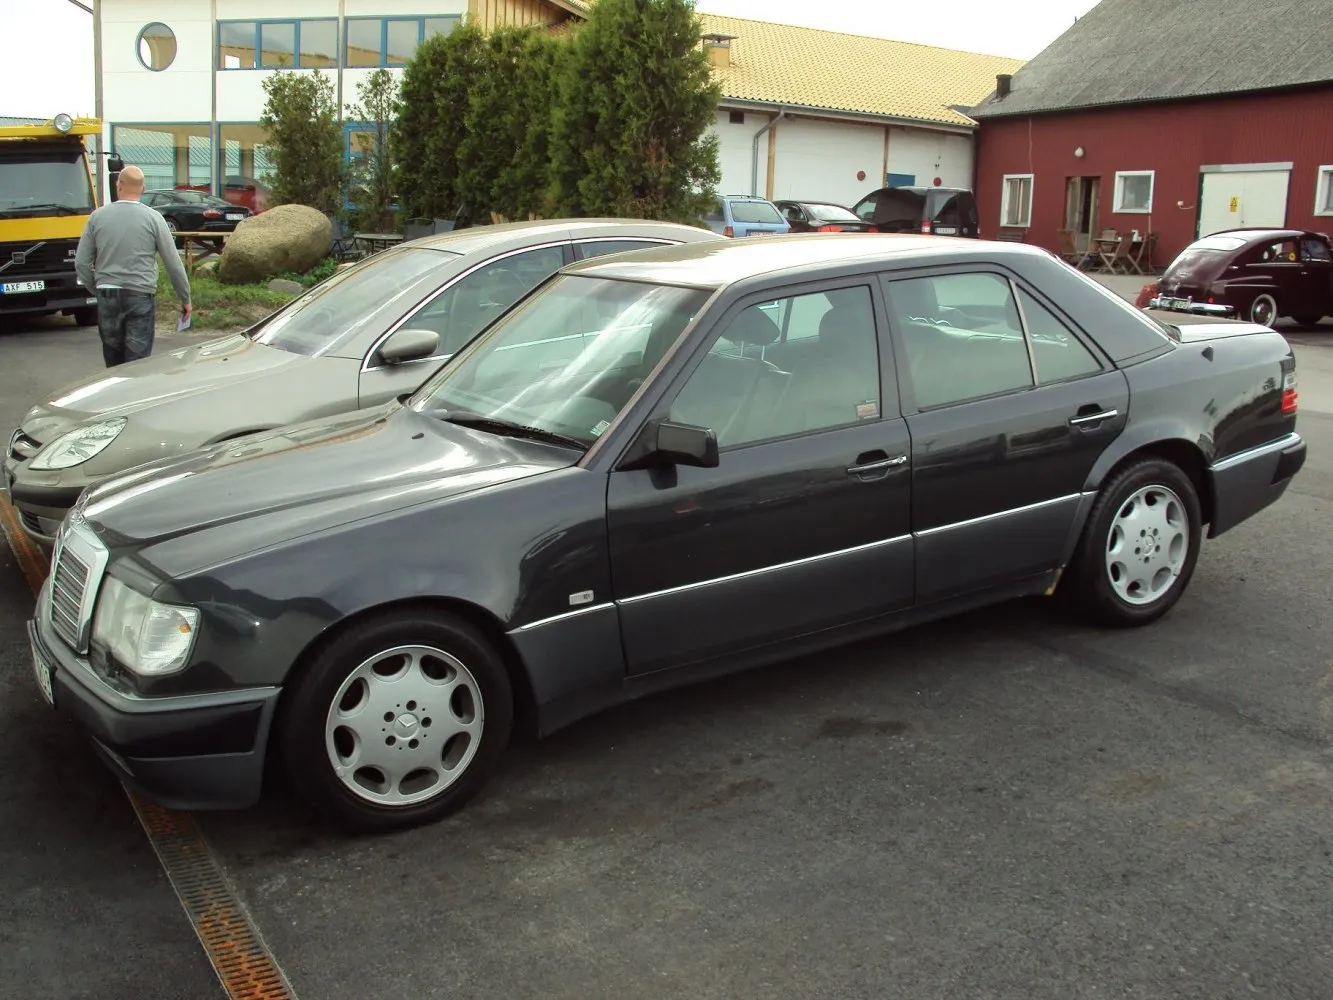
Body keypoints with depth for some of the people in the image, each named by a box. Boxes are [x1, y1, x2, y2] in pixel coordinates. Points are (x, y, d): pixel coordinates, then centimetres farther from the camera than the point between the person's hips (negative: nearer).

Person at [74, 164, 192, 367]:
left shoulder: (98, 217, 4)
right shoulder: (153, 218, -3)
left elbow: (82, 262, 5)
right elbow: (174, 263, -3)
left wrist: (96, 289, 18)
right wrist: (185, 299, 7)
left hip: (107, 296, 3)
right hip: (140, 297, -3)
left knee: (113, 360, 14)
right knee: (137, 361, -1)